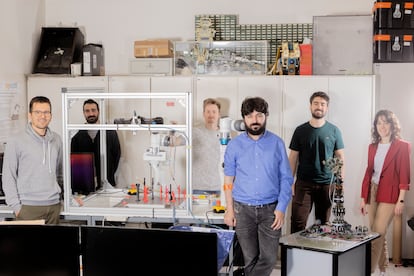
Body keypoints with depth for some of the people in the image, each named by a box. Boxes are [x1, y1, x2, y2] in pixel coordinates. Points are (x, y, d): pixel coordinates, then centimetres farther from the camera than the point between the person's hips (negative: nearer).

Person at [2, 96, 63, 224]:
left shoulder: (56, 140, 10)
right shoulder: (16, 142, -4)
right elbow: (8, 177, -3)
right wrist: (16, 206, -7)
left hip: (54, 205, 4)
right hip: (29, 207, -4)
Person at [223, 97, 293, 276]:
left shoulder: (277, 143, -1)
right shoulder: (234, 145, 0)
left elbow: (286, 178, 0)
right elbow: (229, 179, 5)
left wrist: (281, 209, -8)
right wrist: (229, 209, 0)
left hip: (270, 209, 0)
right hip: (243, 209, 0)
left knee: (269, 258, -5)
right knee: (250, 258, 6)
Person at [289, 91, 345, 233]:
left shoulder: (334, 131, 5)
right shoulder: (301, 130, 3)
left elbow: (340, 157, 7)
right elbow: (293, 158, 5)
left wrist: (340, 181, -1)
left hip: (327, 184, 1)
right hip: (304, 183, -1)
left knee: (323, 223, 9)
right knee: (298, 222, -7)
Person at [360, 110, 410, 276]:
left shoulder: (402, 146, -3)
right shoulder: (372, 147, 12)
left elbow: (404, 175, -7)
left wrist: (401, 200, -12)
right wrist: (363, 198, 11)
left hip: (389, 195, -5)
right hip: (372, 193, 6)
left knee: (378, 234, -9)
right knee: (377, 234, 9)